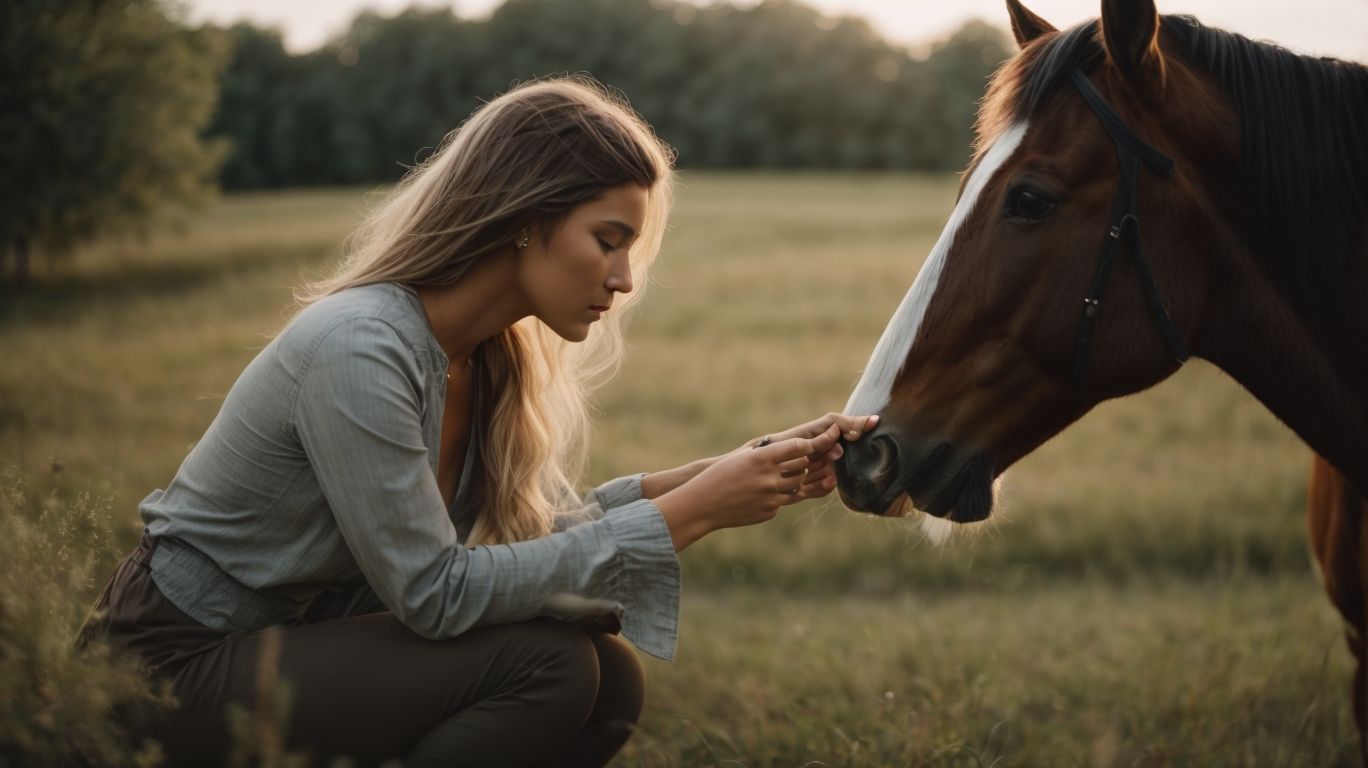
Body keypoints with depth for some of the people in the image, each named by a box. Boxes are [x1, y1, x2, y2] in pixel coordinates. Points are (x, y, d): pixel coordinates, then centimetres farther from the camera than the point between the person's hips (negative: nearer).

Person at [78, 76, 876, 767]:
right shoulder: (359, 349, -27)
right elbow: (436, 594, -26)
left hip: (302, 633, 8)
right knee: (545, 664, -22)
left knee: (608, 683, -6)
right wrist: (688, 514, -26)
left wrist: (717, 479, -9)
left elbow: (530, 526, 1)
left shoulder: (495, 357, -1)